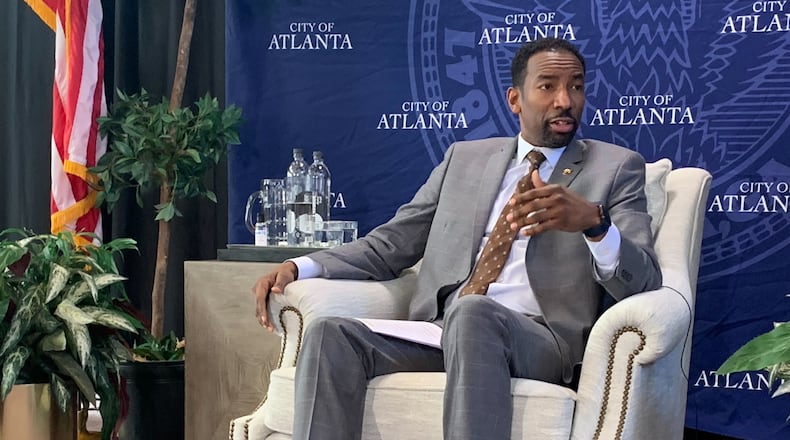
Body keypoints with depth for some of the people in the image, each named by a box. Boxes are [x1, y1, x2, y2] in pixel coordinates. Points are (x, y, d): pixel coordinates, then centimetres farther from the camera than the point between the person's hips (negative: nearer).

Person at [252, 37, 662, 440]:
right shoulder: (465, 158, 20)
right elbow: (389, 245, 20)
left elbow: (643, 282, -4)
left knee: (472, 313, -37)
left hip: (535, 339, -4)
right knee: (330, 333, -23)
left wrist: (593, 221, -25)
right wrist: (299, 267, 2)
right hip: (438, 332, 4)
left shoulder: (616, 168, 9)